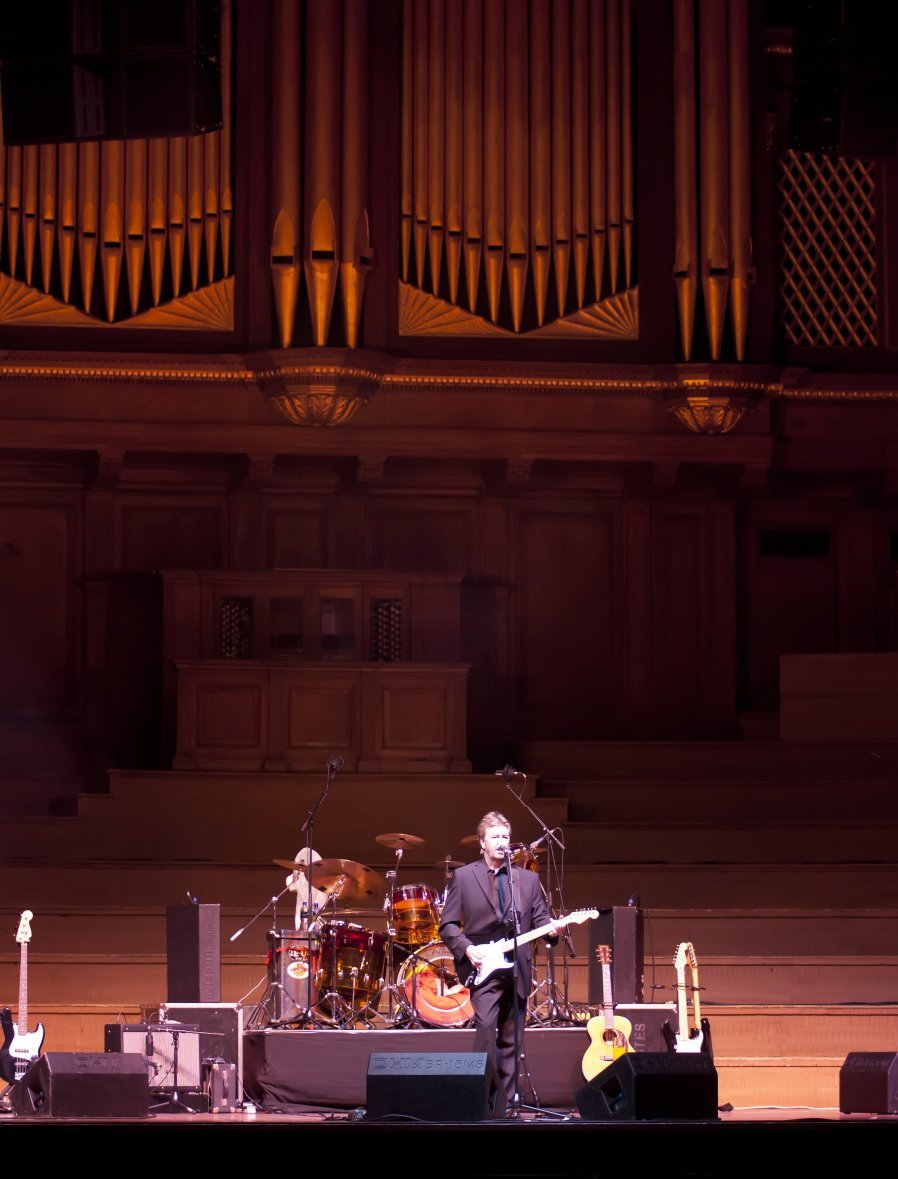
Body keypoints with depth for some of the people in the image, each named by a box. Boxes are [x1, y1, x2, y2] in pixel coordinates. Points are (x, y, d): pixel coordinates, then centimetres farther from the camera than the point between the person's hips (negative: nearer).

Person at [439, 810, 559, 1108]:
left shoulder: (528, 879, 13)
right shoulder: (463, 876, 4)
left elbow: (539, 918, 12)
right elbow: (448, 925, 2)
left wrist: (550, 928, -11)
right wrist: (467, 949, -13)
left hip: (517, 967, 4)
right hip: (483, 966, -4)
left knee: (511, 1036, 6)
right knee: (486, 1024, -21)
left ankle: (507, 1094, 11)